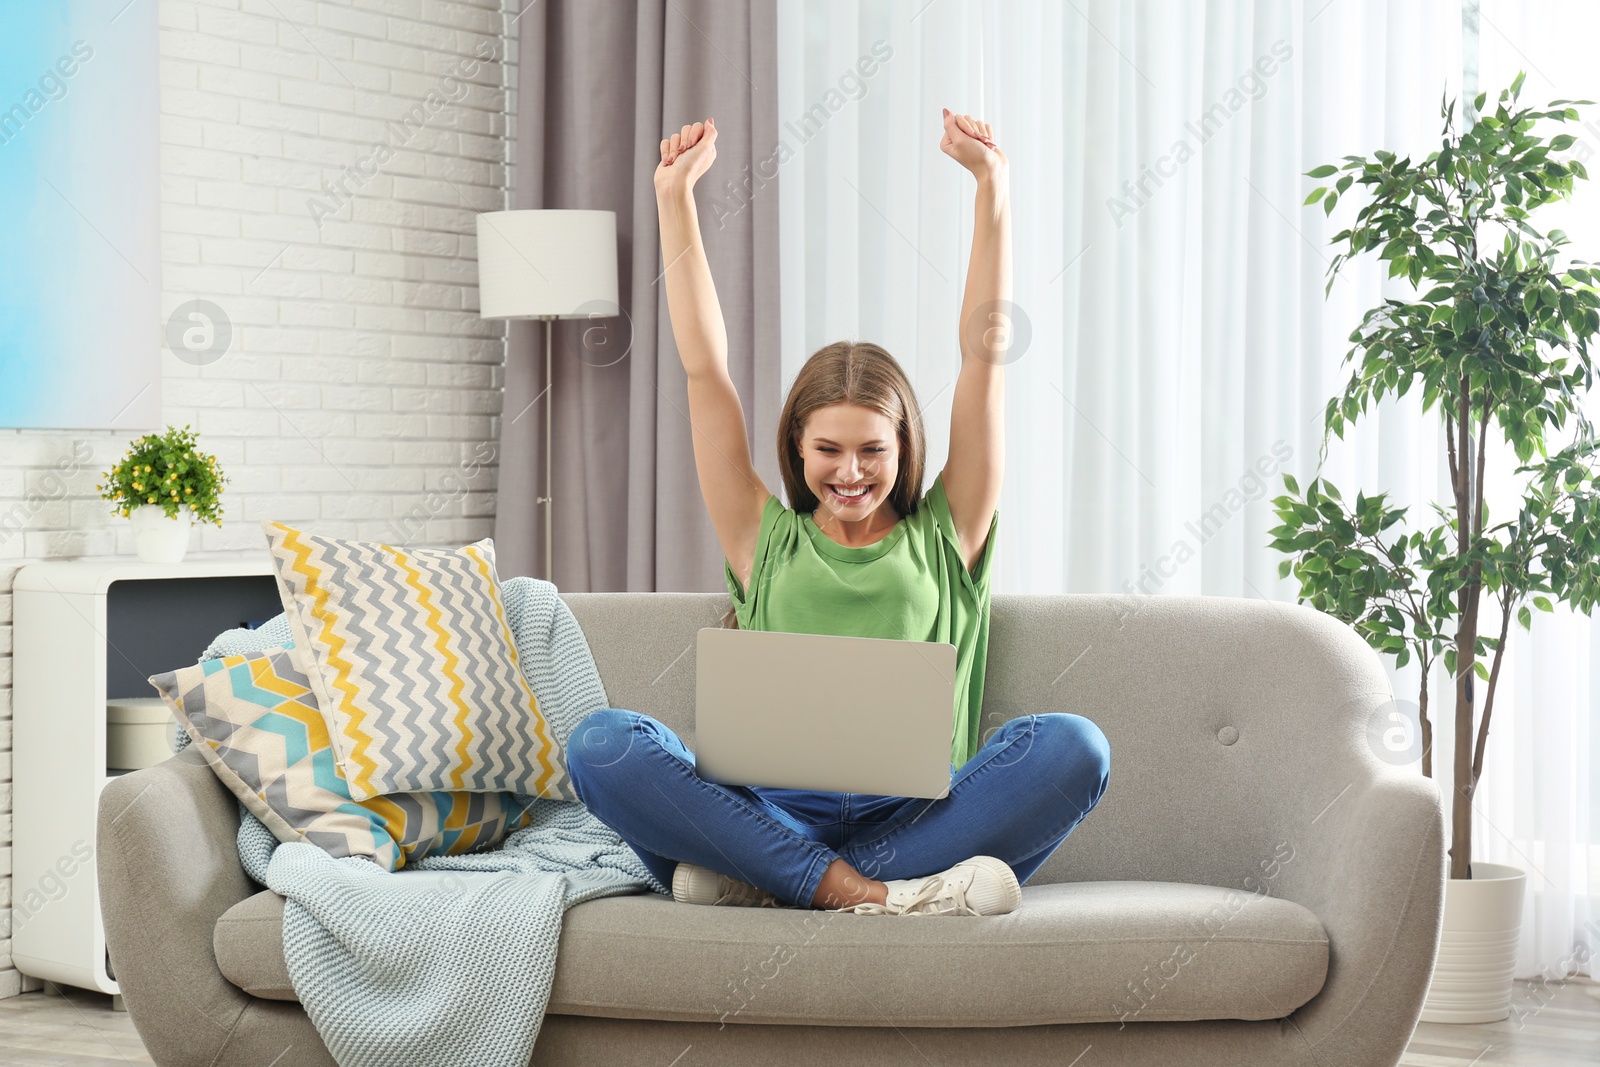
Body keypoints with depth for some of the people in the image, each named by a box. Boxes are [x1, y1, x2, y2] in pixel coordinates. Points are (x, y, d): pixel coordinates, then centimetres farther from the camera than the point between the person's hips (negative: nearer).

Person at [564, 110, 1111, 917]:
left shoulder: (944, 540, 19)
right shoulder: (769, 544, 21)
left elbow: (985, 356, 12)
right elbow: (705, 370, 16)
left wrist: (994, 189, 5)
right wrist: (674, 198, 12)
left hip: (916, 815, 0)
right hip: (777, 809, 0)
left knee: (1070, 746, -29)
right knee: (600, 743, -25)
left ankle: (767, 882, -32)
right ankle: (873, 894, -36)